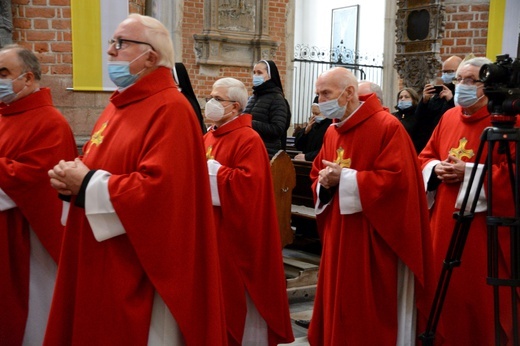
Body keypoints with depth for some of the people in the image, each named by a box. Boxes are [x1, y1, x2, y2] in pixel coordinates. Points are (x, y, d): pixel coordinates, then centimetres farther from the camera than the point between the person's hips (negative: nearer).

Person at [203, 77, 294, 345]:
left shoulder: (248, 140, -13)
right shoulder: (209, 137, 12)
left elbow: (250, 182, -23)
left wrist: (212, 171, -20)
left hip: (236, 232, -8)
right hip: (211, 227, 8)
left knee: (239, 290, 3)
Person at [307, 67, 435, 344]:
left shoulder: (387, 127, -13)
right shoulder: (331, 132, 11)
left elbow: (396, 179, -21)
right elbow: (317, 174, 18)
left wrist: (345, 178, -19)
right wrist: (324, 183, -6)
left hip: (374, 239, -7)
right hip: (338, 236, 8)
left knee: (372, 314, 1)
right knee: (337, 306, 14)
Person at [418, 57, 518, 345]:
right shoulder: (449, 117, 11)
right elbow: (425, 157, 17)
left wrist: (468, 172, -20)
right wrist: (436, 169, -5)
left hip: (481, 223, -6)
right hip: (443, 219, 6)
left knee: (479, 293, 2)